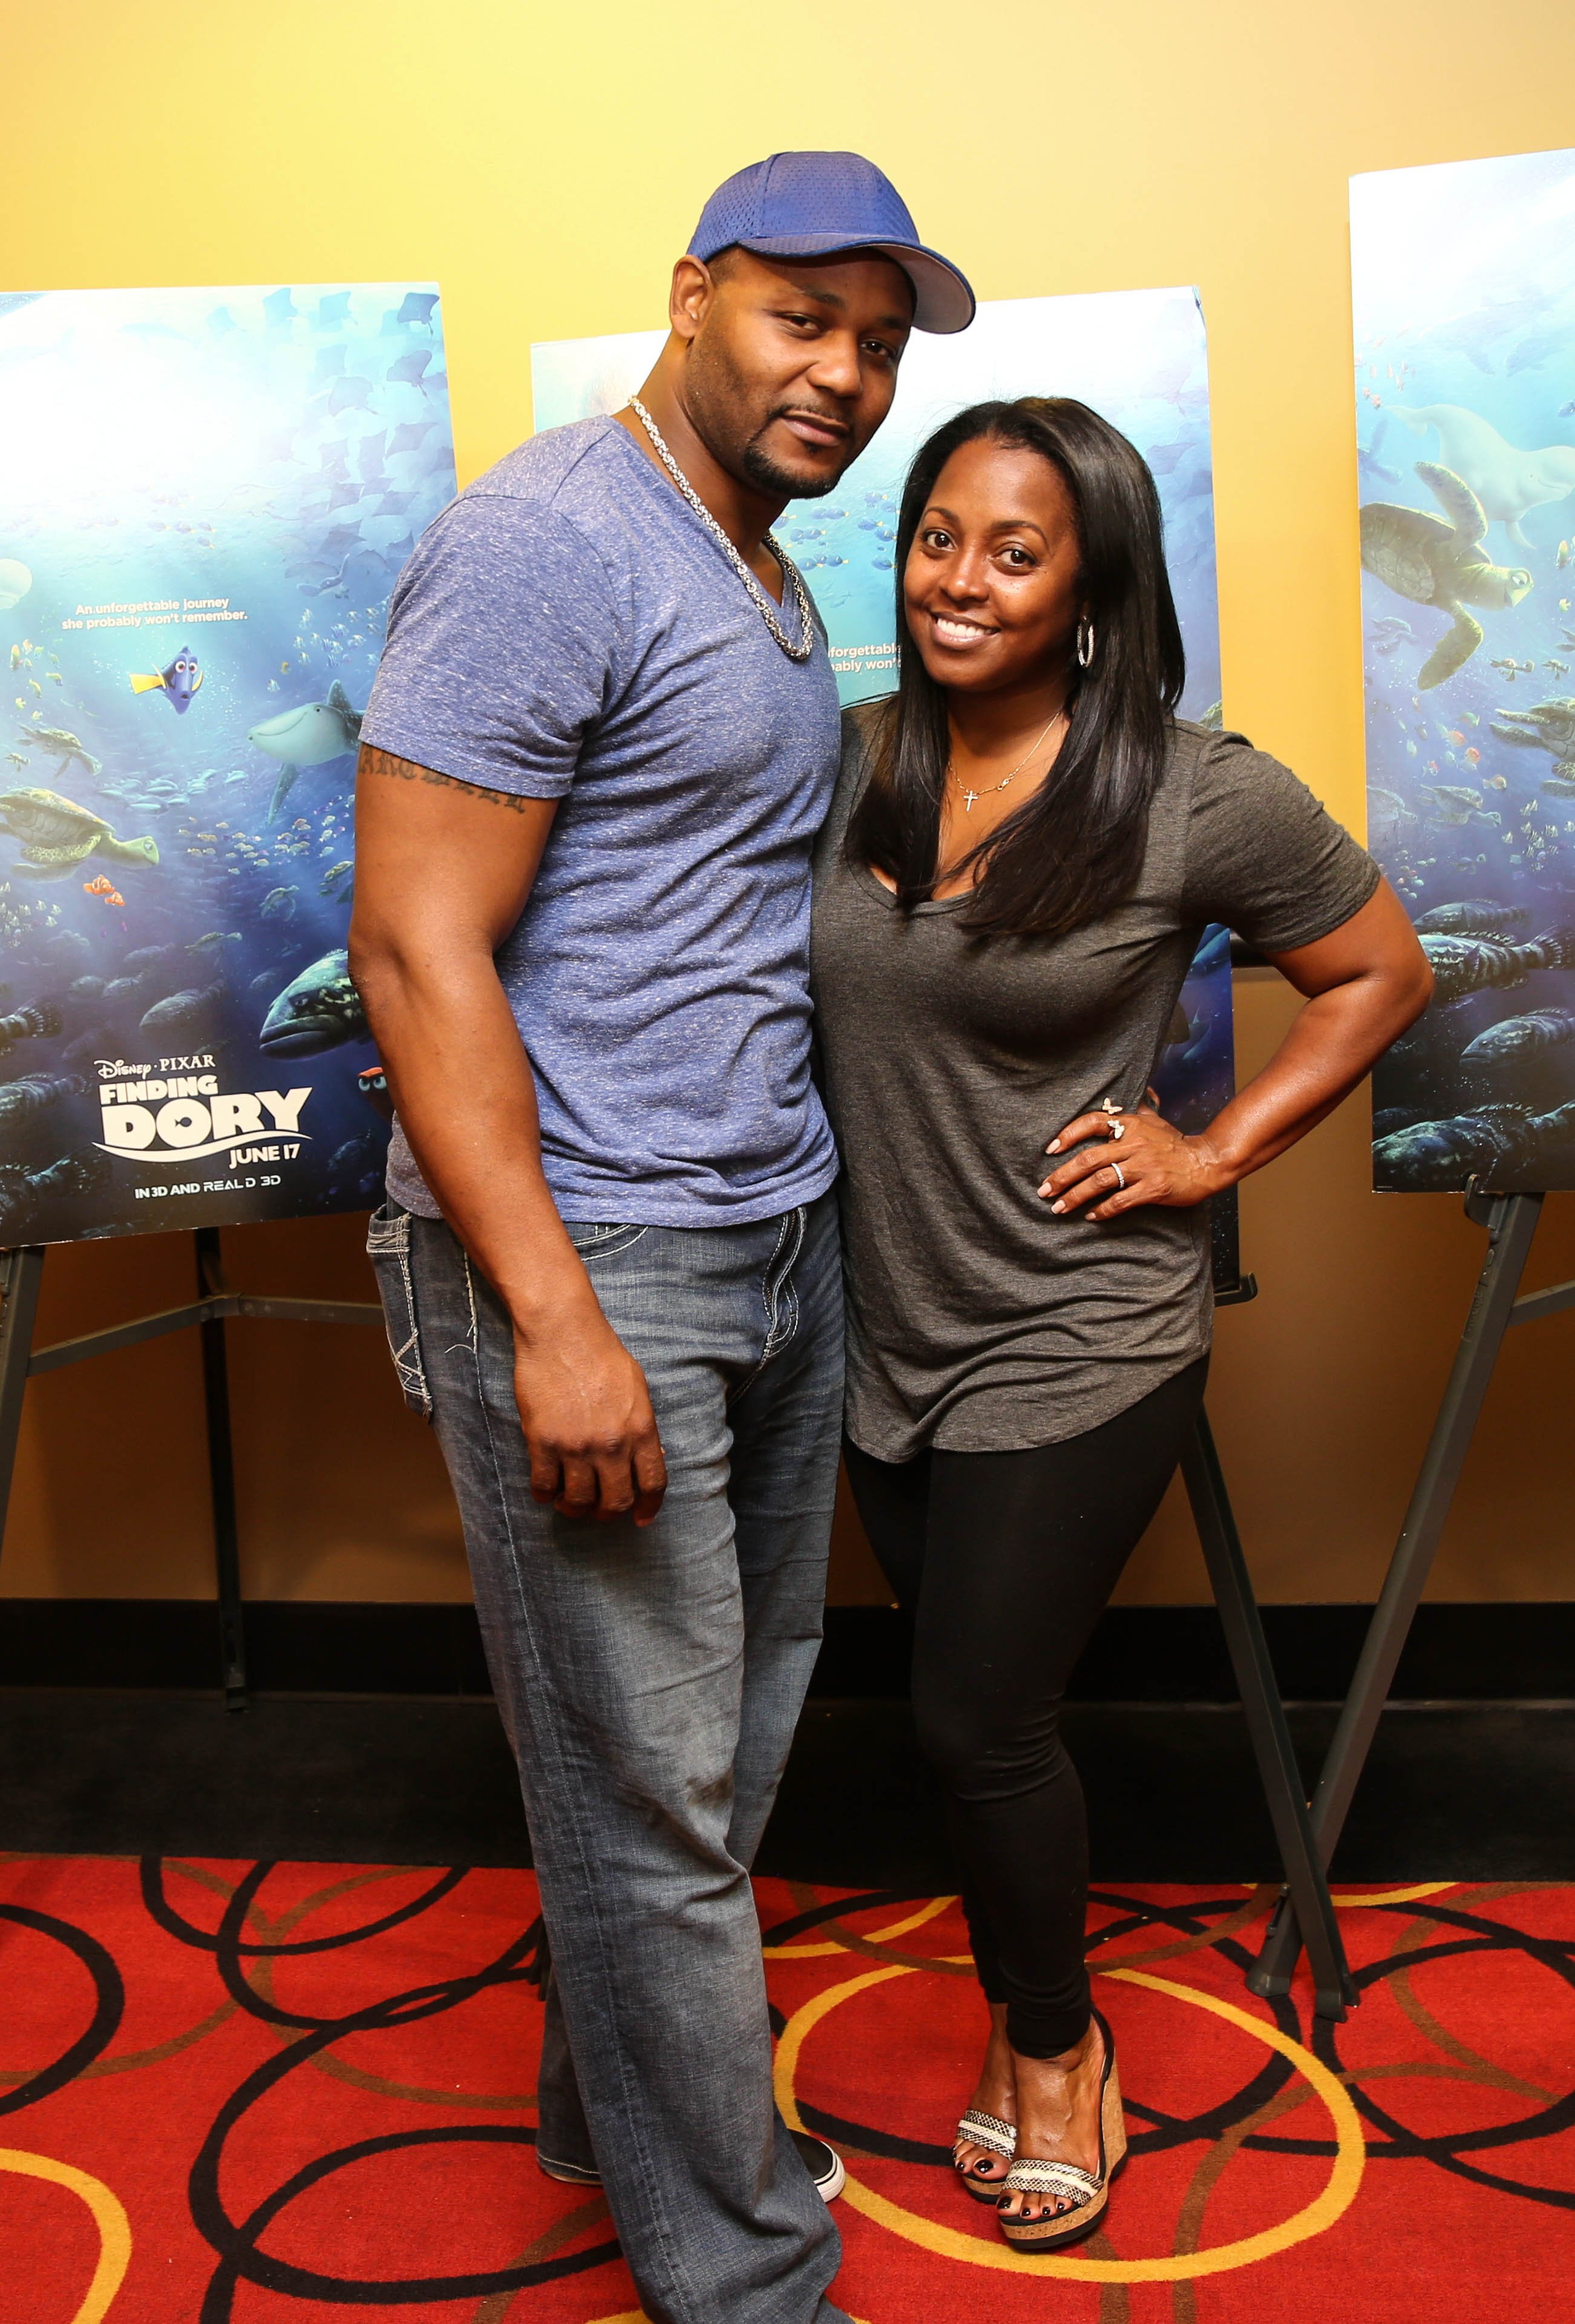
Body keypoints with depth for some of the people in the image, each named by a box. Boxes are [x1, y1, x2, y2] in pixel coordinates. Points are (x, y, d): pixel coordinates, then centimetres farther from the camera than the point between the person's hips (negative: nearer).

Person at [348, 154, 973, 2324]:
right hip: (590, 1255, -9)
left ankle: (621, 2111, 41)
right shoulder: (544, 545, -13)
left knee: (739, 1728, 19)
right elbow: (416, 944, -18)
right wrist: (554, 1318, -22)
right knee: (653, 1797, 5)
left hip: (783, 1234, 9)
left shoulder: (775, 594, 16)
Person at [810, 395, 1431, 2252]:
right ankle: (1030, 2027, 41)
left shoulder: (1196, 795, -13)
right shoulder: (851, 763, 1)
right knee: (973, 1712, 17)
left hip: (1075, 1346, -5)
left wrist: (1211, 1152, -8)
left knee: (976, 1718, 2)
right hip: (889, 1332, 5)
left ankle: (1054, 2045, 32)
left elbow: (1380, 973, -1)